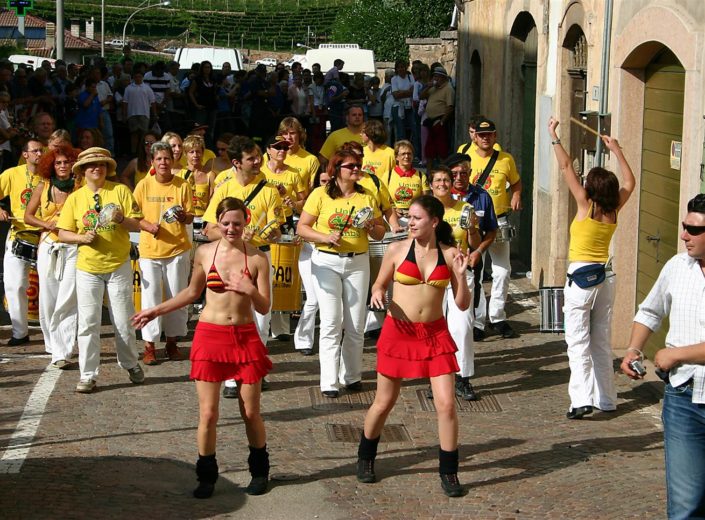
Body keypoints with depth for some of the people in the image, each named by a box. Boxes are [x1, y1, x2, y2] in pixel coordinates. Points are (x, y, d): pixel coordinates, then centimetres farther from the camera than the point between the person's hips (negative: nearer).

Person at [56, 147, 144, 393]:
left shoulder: (120, 191, -1)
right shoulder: (75, 198, 3)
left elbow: (137, 225, -1)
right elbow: (63, 234, 4)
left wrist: (122, 219, -22)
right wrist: (82, 237, -15)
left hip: (119, 265, -1)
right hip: (87, 268, 1)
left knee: (123, 321, 5)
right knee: (88, 322, -1)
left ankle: (131, 364, 27)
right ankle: (88, 375, 6)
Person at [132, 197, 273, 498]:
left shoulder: (257, 258, -4)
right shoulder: (204, 253, 1)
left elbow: (264, 308, -4)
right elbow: (193, 292, 17)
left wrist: (250, 291, -24)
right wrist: (156, 311, 17)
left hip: (245, 337, -1)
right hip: (209, 335, 1)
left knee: (251, 413, 7)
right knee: (208, 414, 1)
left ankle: (260, 471, 28)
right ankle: (206, 476, 17)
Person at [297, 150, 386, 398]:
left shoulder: (367, 197, 9)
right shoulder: (320, 194, -1)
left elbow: (381, 233, 13)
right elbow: (302, 228, -3)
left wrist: (371, 227, -9)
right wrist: (325, 237, -17)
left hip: (358, 262, 3)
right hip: (326, 261, -3)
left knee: (356, 324, 5)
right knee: (331, 322, -8)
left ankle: (351, 376, 19)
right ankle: (329, 382, -4)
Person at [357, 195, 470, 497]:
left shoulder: (449, 254, -1)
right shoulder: (397, 250, -4)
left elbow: (463, 305, 1)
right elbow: (379, 285, 9)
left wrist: (460, 275, -14)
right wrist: (378, 294, -13)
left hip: (435, 334, 1)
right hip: (398, 332, -1)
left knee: (446, 404, -5)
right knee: (384, 402, 10)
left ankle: (449, 472, 11)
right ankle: (365, 459, 34)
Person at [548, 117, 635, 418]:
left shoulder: (586, 205, -11)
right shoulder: (614, 210, 2)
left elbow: (565, 167, -8)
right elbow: (630, 183, 20)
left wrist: (554, 137, 0)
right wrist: (616, 151, 25)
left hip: (581, 276, -6)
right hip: (606, 277, 6)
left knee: (578, 343, -8)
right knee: (602, 342, 14)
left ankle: (582, 400, -17)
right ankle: (606, 399, 19)